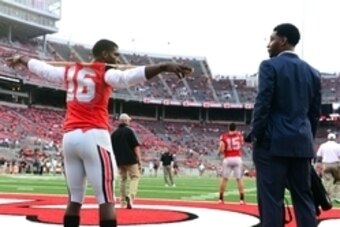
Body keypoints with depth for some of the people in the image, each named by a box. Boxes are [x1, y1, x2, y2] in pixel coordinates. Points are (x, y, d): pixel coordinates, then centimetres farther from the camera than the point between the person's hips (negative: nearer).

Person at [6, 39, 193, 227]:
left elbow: (43, 69, 31)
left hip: (69, 136, 7)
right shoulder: (106, 72, -2)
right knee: (106, 200, -6)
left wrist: (21, 59, 51)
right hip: (93, 136, -7)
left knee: (74, 199, 11)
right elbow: (128, 77, -22)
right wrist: (164, 67, -33)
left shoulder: (70, 70, 16)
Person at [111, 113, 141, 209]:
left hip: (119, 161, 5)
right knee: (135, 177, -2)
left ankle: (123, 201, 14)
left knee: (123, 179, 14)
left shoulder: (114, 133, 11)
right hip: (130, 159, -5)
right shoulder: (129, 131, -5)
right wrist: (139, 159, -7)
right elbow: (136, 146, -10)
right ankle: (130, 196, -25)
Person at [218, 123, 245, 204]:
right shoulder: (239, 135, 4)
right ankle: (242, 198, 0)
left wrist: (220, 151, 9)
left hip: (227, 159, -1)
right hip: (237, 158, 1)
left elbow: (221, 149, -14)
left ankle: (221, 198, 11)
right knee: (239, 179, 3)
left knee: (224, 178, 8)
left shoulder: (224, 136, -5)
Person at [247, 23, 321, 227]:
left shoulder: (270, 66, -4)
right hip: (302, 144, 6)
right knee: (304, 198, 8)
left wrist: (255, 135, -4)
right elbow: (315, 112, 13)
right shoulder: (312, 72, 13)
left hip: (273, 143, -6)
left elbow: (263, 104, -12)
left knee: (271, 199, -4)